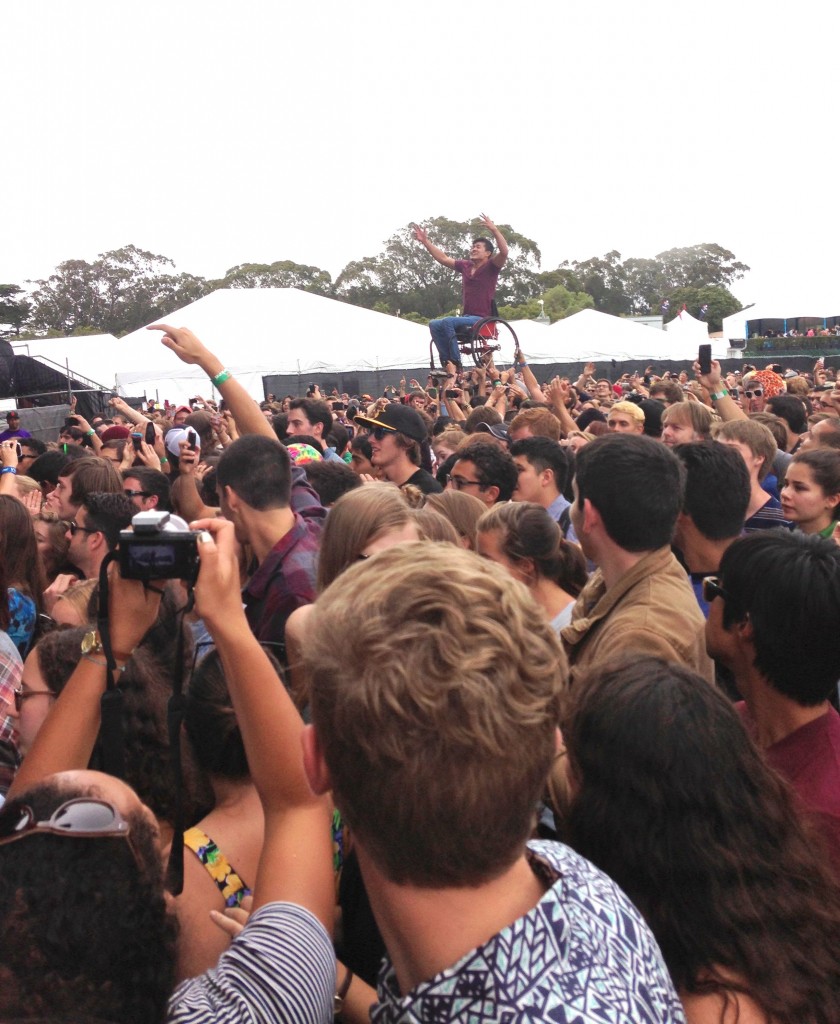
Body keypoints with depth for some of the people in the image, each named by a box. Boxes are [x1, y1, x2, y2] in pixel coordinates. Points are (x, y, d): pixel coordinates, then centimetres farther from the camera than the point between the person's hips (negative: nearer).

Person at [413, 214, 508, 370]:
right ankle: (447, 362, -12)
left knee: (447, 321, -27)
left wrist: (494, 230, -31)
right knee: (434, 325, -9)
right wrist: (425, 241, 17)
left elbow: (504, 252, -23)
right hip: (466, 316, 7)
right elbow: (443, 258, 20)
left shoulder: (491, 267, -4)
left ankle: (456, 363, -24)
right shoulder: (465, 266, 13)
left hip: (482, 319, -7)